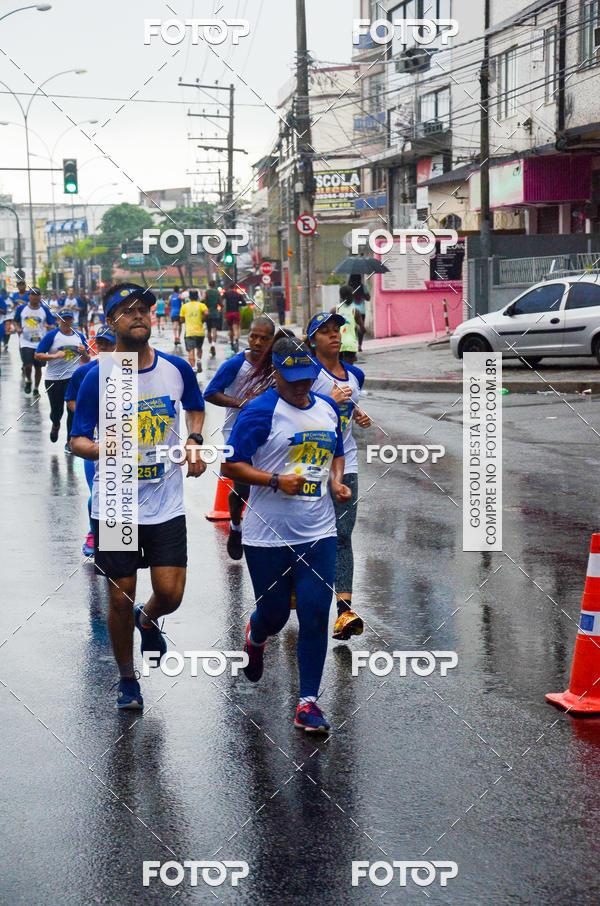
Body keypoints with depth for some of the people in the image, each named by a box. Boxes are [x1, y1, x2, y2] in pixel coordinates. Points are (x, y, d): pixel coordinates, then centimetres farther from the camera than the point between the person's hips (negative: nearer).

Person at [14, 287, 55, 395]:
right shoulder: (21, 308, 0)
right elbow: (16, 321, 13)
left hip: (40, 342, 1)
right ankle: (28, 381, 16)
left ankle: (36, 388, 26)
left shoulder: (45, 309, 0)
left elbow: (52, 325, 2)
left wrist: (49, 327, -22)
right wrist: (17, 329, -8)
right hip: (26, 342, -1)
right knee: (28, 366, -15)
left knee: (38, 367, 7)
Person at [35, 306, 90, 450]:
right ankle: (55, 425, 40)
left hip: (74, 378, 2)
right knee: (56, 411, 4)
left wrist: (84, 353, -6)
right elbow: (38, 355, -5)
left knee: (73, 410, -5)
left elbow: (86, 360, 16)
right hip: (54, 379, -2)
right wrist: (55, 355, -18)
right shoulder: (51, 336, -2)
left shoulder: (79, 336, 10)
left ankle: (70, 441, 5)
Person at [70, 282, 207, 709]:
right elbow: (77, 439, -5)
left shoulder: (177, 369, -1)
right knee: (121, 598, 5)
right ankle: (127, 679, 28)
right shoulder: (98, 377, -9)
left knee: (170, 594, -3)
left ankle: (148, 620, 36)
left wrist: (193, 442, 0)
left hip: (166, 504, 2)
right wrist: (98, 449, -27)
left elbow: (196, 409, 20)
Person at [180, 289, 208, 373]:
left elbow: (182, 320, 9)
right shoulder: (201, 305, 2)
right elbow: (206, 313, -17)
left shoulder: (184, 306, 6)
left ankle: (193, 367, -21)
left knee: (191, 350, -6)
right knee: (199, 348, 24)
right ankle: (199, 360, 1)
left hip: (189, 332, -1)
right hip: (200, 331, 1)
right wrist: (203, 320, 0)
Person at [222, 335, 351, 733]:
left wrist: (337, 482, 4)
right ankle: (255, 636, 47)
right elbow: (231, 465, -10)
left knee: (316, 614, -4)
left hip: (318, 532, 4)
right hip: (268, 535, -4)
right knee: (274, 613, 9)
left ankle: (308, 702, 5)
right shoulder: (260, 412, -10)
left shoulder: (327, 408, 10)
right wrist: (277, 481, -20)